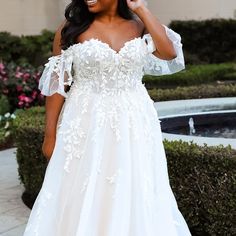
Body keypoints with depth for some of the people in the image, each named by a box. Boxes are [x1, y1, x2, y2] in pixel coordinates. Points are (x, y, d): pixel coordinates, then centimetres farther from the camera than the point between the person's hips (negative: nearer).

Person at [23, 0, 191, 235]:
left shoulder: (139, 25, 3)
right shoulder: (71, 27, -3)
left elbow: (169, 53, -14)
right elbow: (57, 84, -3)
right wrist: (50, 134, -4)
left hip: (133, 124, 2)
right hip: (86, 124, -2)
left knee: (132, 196, 11)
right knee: (83, 197, 7)